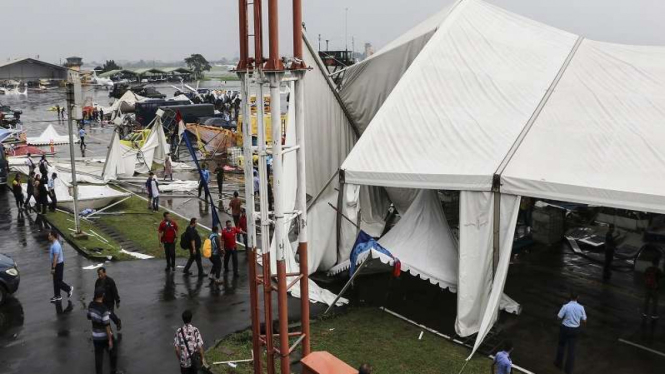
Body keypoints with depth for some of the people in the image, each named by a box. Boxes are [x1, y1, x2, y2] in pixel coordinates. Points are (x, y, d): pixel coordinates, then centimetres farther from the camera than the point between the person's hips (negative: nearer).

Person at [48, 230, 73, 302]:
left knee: (58, 281, -2)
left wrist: (53, 268, -25)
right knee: (56, 281, 14)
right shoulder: (53, 244, 7)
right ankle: (57, 296, 22)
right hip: (56, 264, 10)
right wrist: (53, 267, 22)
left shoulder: (56, 245, -25)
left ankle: (69, 289, 15)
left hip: (58, 265, -10)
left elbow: (55, 258, -27)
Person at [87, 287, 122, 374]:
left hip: (95, 336, 5)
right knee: (113, 352, 17)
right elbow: (106, 325, -24)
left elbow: (89, 317, 11)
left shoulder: (91, 305, -6)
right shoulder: (103, 309, -27)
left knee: (98, 356, 14)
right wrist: (110, 339, -17)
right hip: (105, 336, -5)